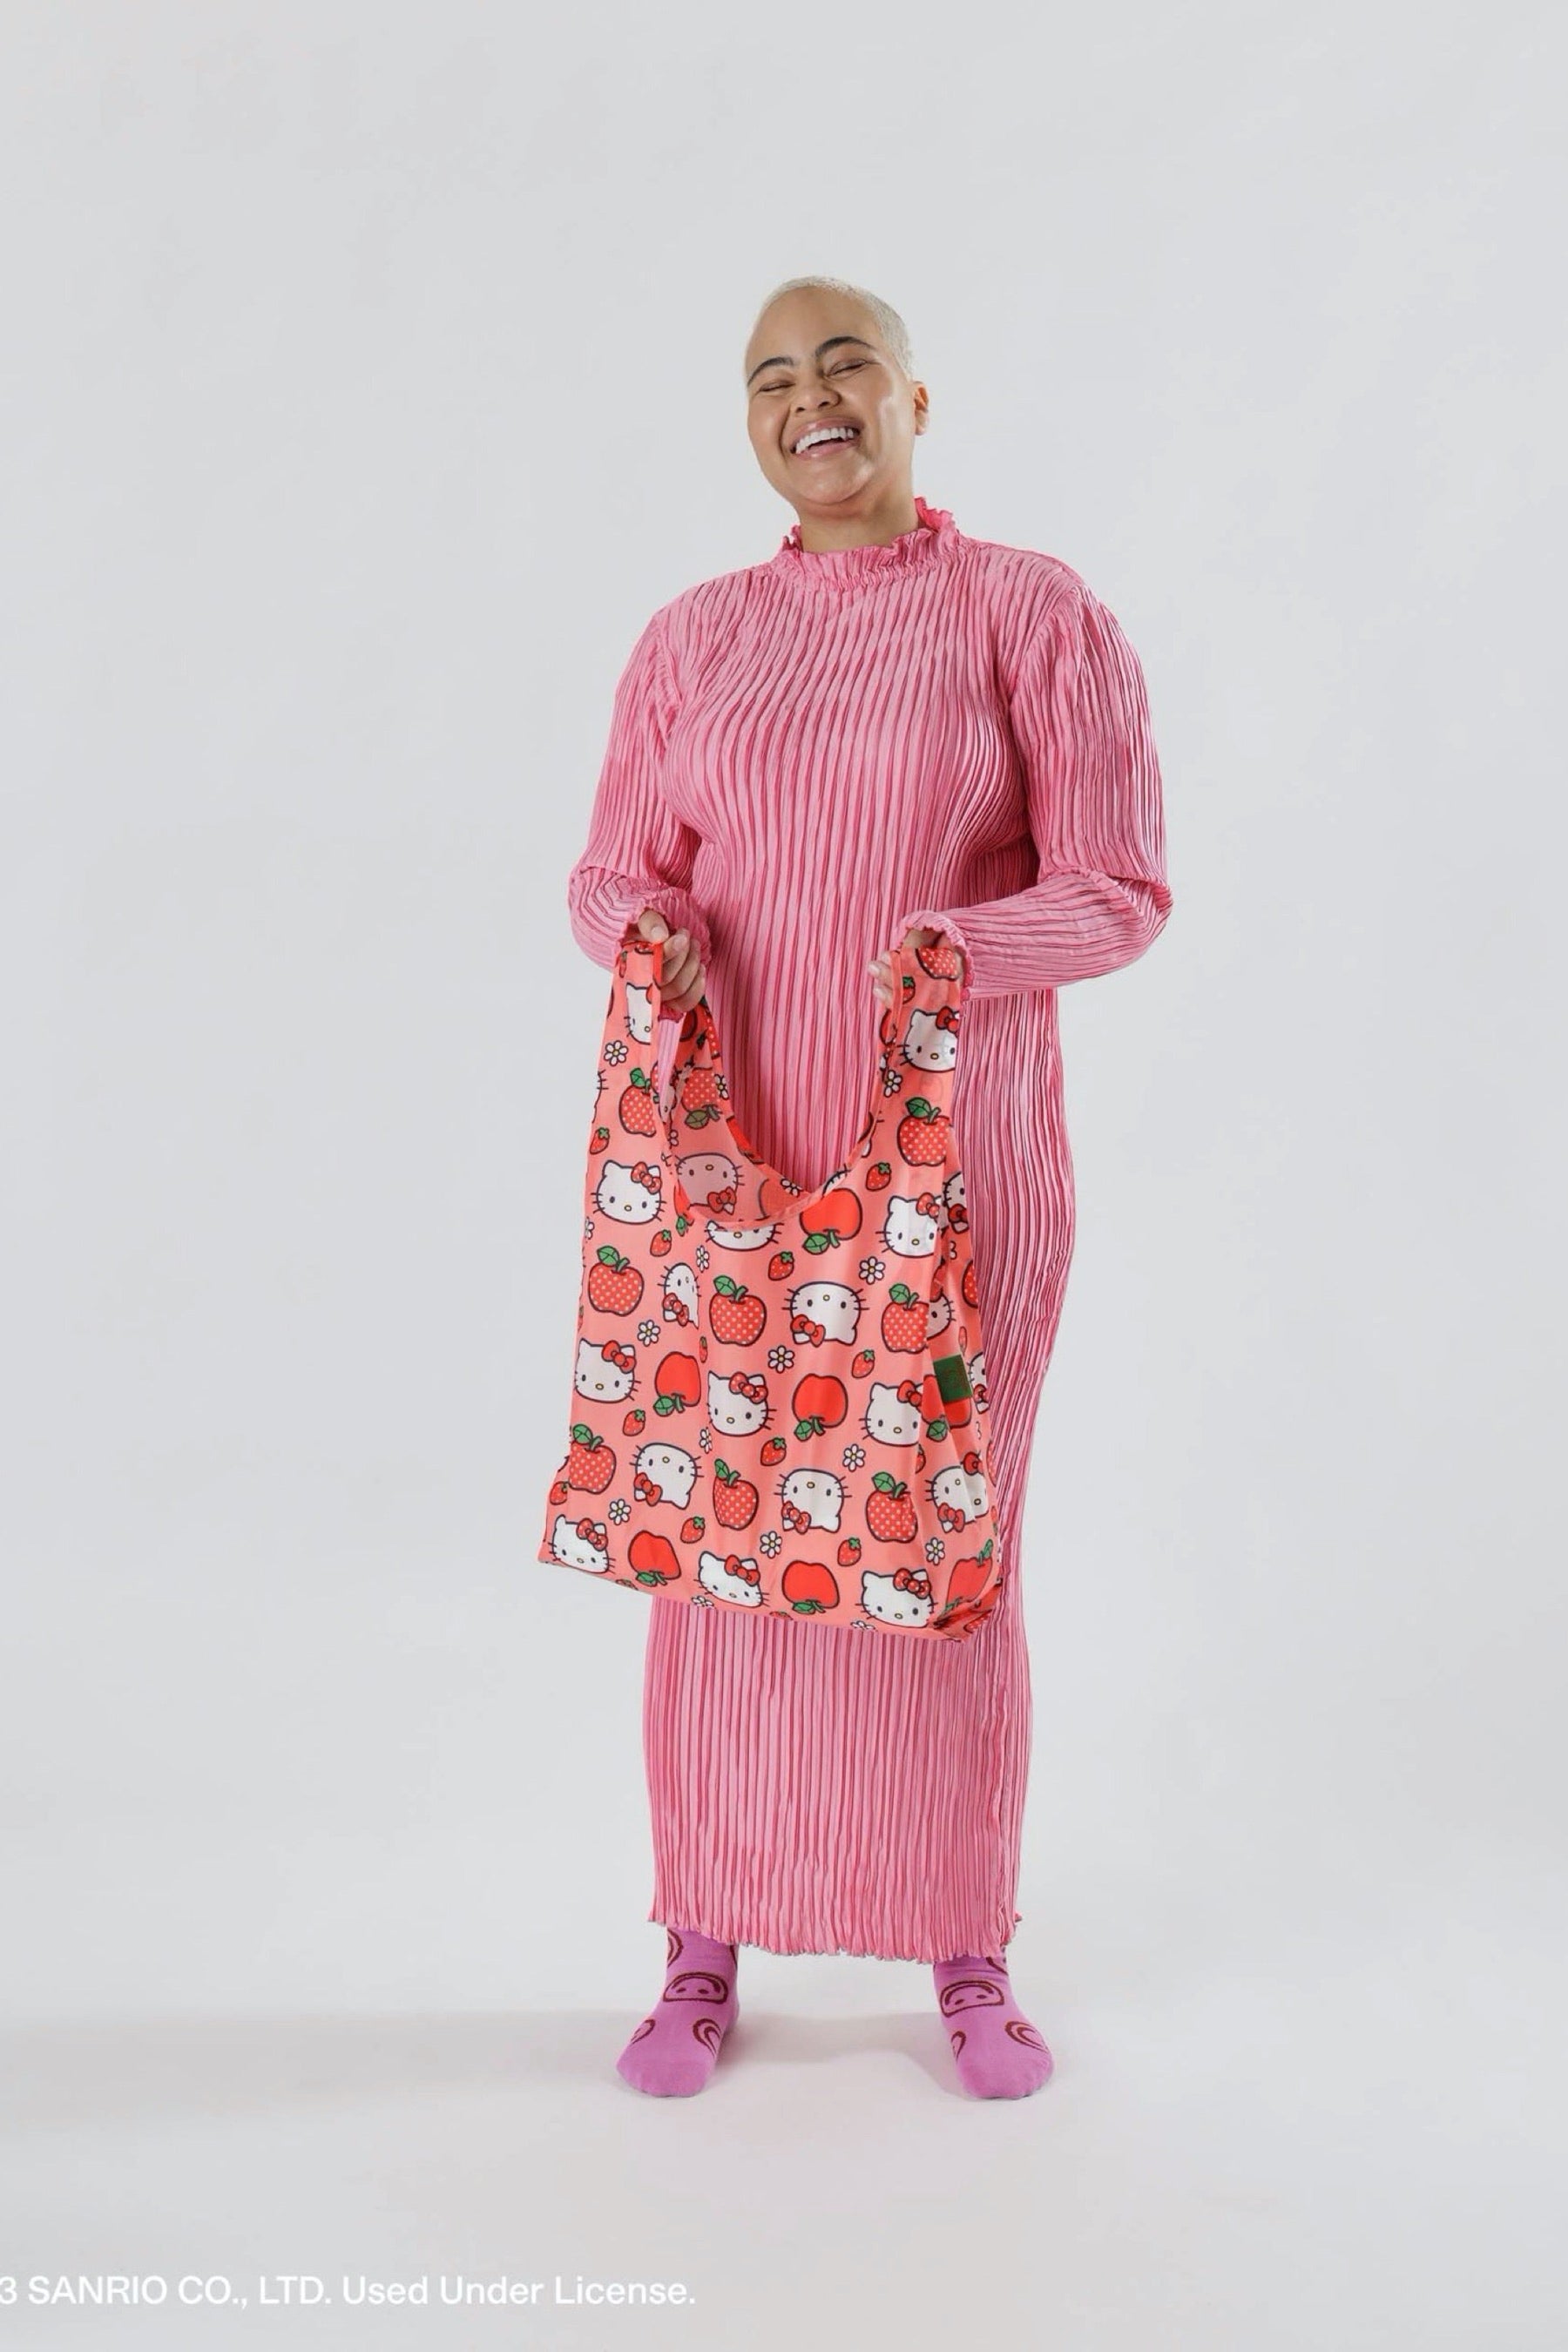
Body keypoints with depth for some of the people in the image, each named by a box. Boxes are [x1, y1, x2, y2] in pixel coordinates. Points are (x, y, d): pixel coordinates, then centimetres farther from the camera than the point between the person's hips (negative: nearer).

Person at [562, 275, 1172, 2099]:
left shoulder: (1036, 615, 0)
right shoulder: (692, 636, 11)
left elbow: (1119, 885, -4)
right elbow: (614, 870, 11)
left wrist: (969, 948, -23)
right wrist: (646, 929, -13)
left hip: (958, 1153, -2)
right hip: (733, 1145, 3)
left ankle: (968, 1950, 22)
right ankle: (706, 1945, 21)